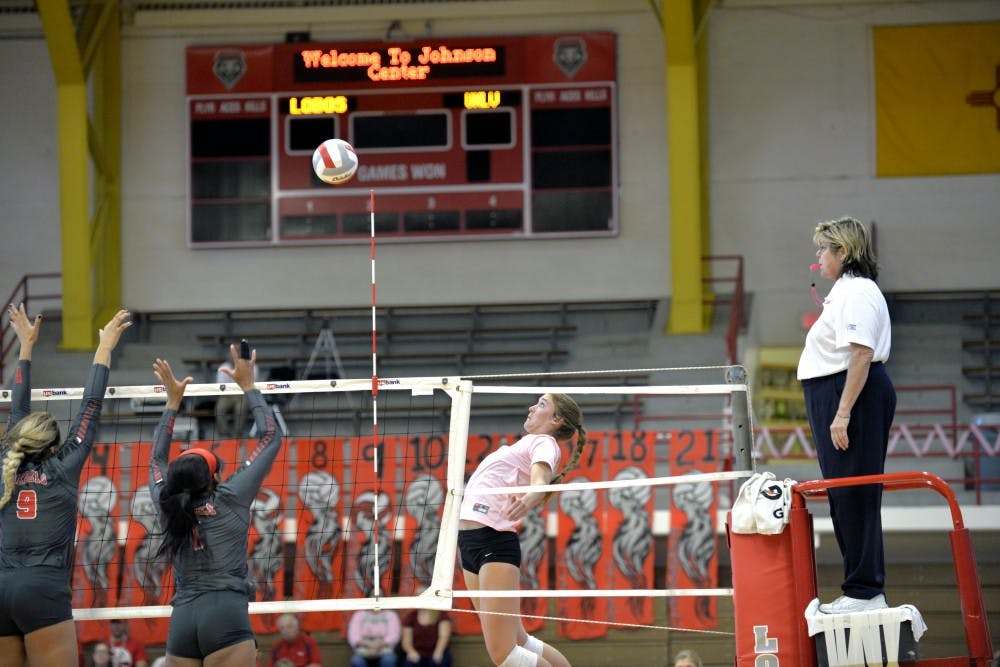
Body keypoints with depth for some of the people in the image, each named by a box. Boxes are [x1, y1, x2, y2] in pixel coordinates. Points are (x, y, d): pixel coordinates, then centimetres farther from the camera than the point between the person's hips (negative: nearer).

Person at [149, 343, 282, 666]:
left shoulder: (167, 507, 15)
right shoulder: (229, 499, 5)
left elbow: (157, 460, 35)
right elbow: (270, 438, 14)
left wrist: (173, 401, 40)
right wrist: (248, 386, 23)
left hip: (181, 620, 5)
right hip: (226, 615, -5)